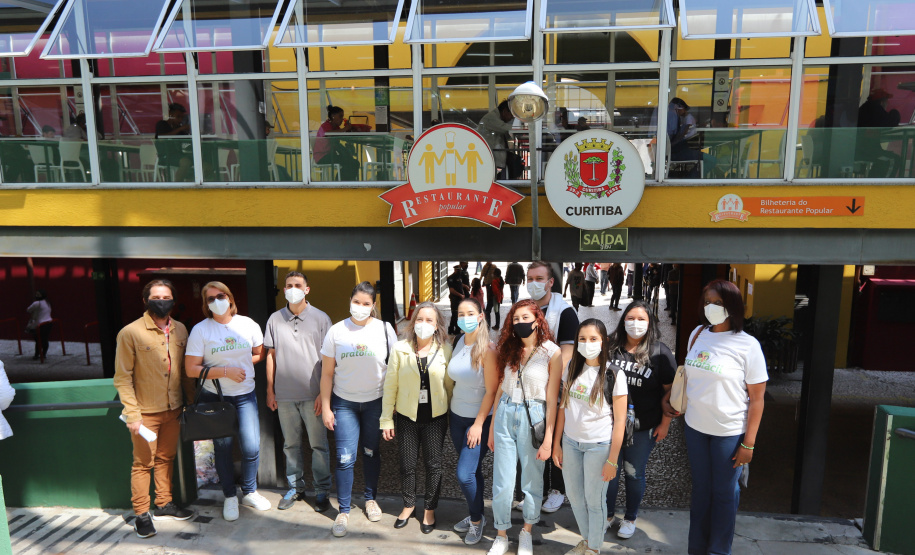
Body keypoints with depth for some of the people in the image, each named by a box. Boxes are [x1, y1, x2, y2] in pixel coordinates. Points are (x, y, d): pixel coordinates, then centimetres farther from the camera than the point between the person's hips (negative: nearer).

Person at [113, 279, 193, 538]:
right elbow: (122, 378, -9)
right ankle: (141, 514, 18)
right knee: (143, 463, 4)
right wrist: (132, 413, -14)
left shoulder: (180, 330, 4)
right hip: (146, 412, -5)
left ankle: (163, 504, 30)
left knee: (166, 458, 16)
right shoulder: (130, 333, -11)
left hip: (173, 409, 5)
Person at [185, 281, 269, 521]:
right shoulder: (200, 330, -6)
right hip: (214, 397, -1)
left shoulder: (247, 324, 1)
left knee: (251, 447, -2)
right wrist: (225, 370, -17)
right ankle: (230, 497, 26)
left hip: (245, 395, 1)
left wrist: (241, 363, -3)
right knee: (223, 448, 7)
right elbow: (191, 369, -9)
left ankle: (250, 492, 21)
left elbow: (260, 353, 13)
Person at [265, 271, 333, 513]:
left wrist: (324, 392, -8)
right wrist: (270, 390, 7)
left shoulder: (321, 319, -4)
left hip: (313, 394, -3)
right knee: (291, 444, 14)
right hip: (284, 394, 3)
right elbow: (271, 355, 9)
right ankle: (295, 488, 29)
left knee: (318, 444, 5)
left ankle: (322, 491, 19)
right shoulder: (275, 319, 4)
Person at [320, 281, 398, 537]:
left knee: (371, 452, 13)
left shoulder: (384, 329, -5)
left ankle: (370, 499, 34)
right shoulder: (336, 331, -5)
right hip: (344, 403, 0)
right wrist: (326, 408, -2)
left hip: (376, 402, 1)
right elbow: (327, 373, 0)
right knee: (345, 457, -2)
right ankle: (343, 511, 14)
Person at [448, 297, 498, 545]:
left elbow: (491, 391, -16)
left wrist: (478, 424, -15)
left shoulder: (487, 350, -18)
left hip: (479, 419, -5)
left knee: (465, 474, -5)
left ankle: (477, 520, 19)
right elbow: (453, 378, 7)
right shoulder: (458, 343, 0)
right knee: (472, 469, 16)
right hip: (457, 416, 5)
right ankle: (476, 515, 35)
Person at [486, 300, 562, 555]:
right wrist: (492, 428, 12)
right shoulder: (507, 349, 6)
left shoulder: (552, 352, -7)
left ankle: (527, 532, 34)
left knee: (532, 480, 10)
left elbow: (552, 399, -8)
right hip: (505, 416, 3)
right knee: (501, 483, 6)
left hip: (533, 418, -3)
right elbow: (500, 390, 10)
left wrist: (548, 439, -9)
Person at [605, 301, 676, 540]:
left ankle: (630, 518, 34)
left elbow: (669, 390, -5)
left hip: (643, 426, -2)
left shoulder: (660, 352, -8)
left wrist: (665, 423, -6)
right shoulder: (610, 347, -1)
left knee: (634, 472, 12)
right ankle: (608, 515, 33)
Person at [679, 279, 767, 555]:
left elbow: (757, 398, -11)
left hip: (729, 433, -4)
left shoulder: (747, 345, -13)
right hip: (695, 427, 4)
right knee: (700, 488, 17)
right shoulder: (697, 334, 1)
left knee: (724, 493, 11)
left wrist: (749, 443, -12)